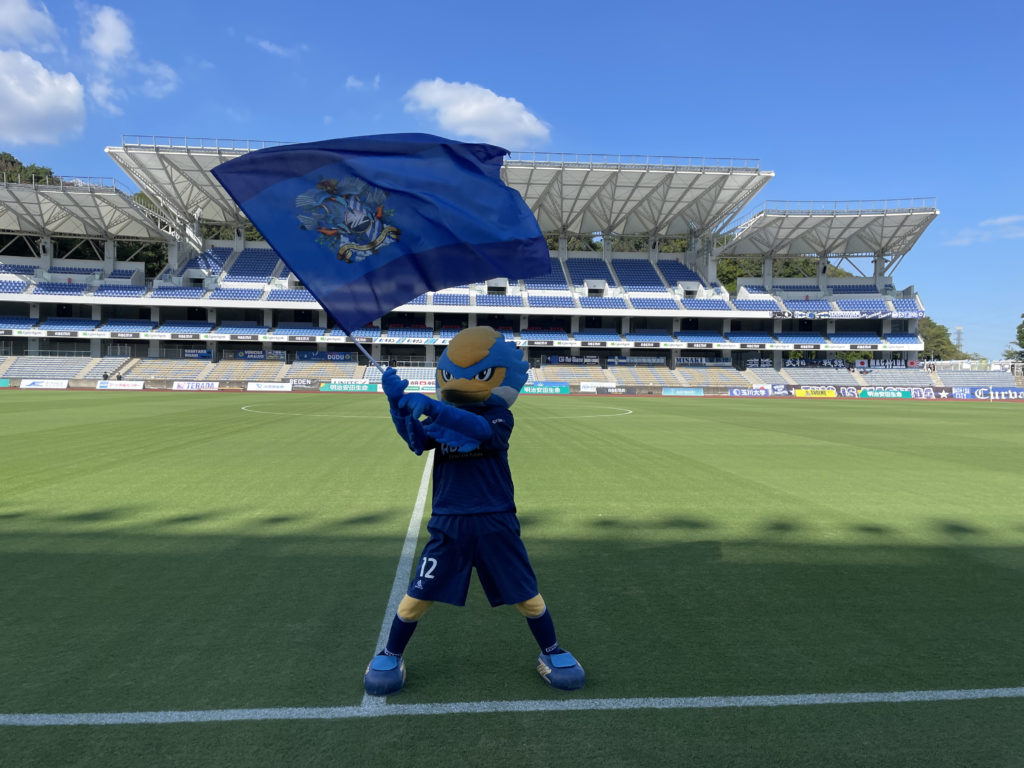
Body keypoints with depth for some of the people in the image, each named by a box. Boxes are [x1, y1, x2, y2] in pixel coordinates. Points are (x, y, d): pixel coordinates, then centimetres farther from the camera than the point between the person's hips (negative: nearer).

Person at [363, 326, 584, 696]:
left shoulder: (499, 417, -7)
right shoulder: (439, 418, 4)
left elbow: (480, 429, -31)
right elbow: (416, 441, -15)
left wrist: (431, 407, -44)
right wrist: (399, 404, -31)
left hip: (496, 523, -2)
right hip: (449, 523, 2)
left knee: (526, 595, 10)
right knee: (419, 594, 5)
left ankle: (551, 652, 34)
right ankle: (390, 655, 30)